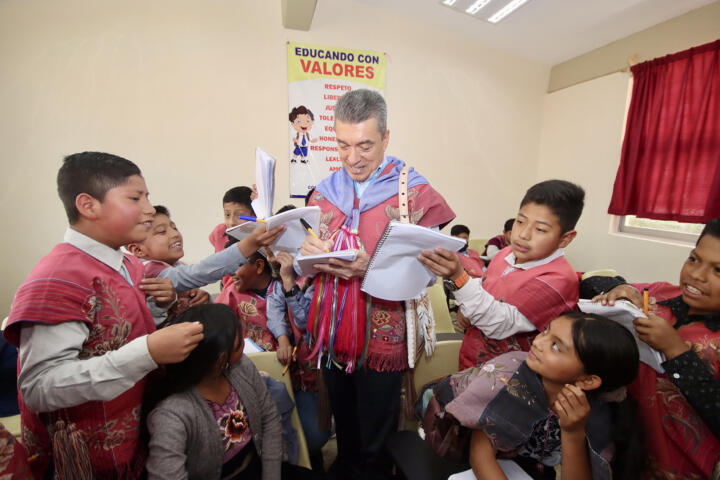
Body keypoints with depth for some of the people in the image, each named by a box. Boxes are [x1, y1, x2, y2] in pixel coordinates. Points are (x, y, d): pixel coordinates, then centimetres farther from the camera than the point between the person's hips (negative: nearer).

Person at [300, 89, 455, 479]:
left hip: (382, 341, -4)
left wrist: (372, 268, -27)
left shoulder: (416, 194, -11)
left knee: (374, 445, 18)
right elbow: (307, 265, 9)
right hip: (332, 336, 5)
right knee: (344, 432, 27)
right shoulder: (324, 192, 3)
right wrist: (310, 254, -14)